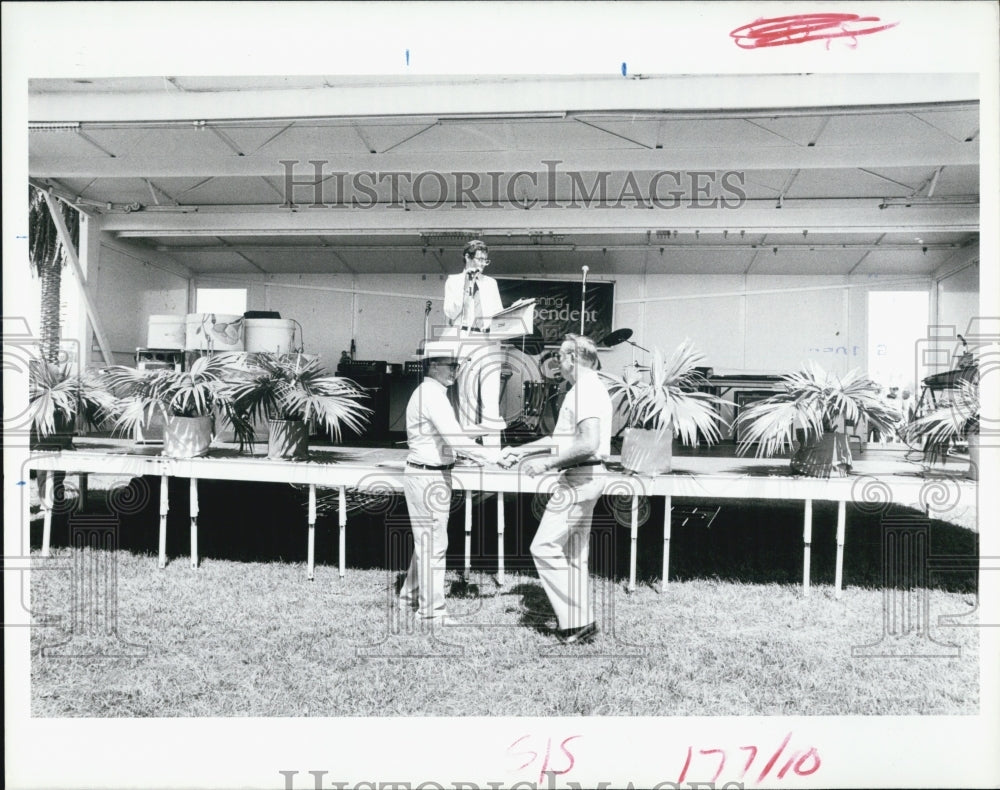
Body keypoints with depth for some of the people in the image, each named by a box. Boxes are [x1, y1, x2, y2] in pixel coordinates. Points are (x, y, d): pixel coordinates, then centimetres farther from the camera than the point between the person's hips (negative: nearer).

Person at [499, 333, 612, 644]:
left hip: (579, 478, -11)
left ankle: (577, 620, -3)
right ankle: (579, 623, 21)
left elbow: (589, 444, -28)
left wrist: (547, 463, -20)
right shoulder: (589, 389, 18)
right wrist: (519, 451, 23)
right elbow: (560, 438, 24)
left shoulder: (585, 391, -16)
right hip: (584, 478, 11)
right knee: (574, 553, 14)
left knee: (544, 547, -7)